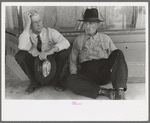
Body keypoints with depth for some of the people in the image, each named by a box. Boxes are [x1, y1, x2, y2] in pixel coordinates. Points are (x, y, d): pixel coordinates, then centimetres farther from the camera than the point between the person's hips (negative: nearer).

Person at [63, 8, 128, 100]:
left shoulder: (106, 39, 18)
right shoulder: (78, 40, 20)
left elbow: (115, 56, 13)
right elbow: (73, 60, 19)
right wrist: (74, 74, -1)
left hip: (104, 71, 0)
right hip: (87, 72, 0)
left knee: (118, 53, -26)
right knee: (69, 81, -30)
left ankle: (119, 90, -37)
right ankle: (105, 92, -33)